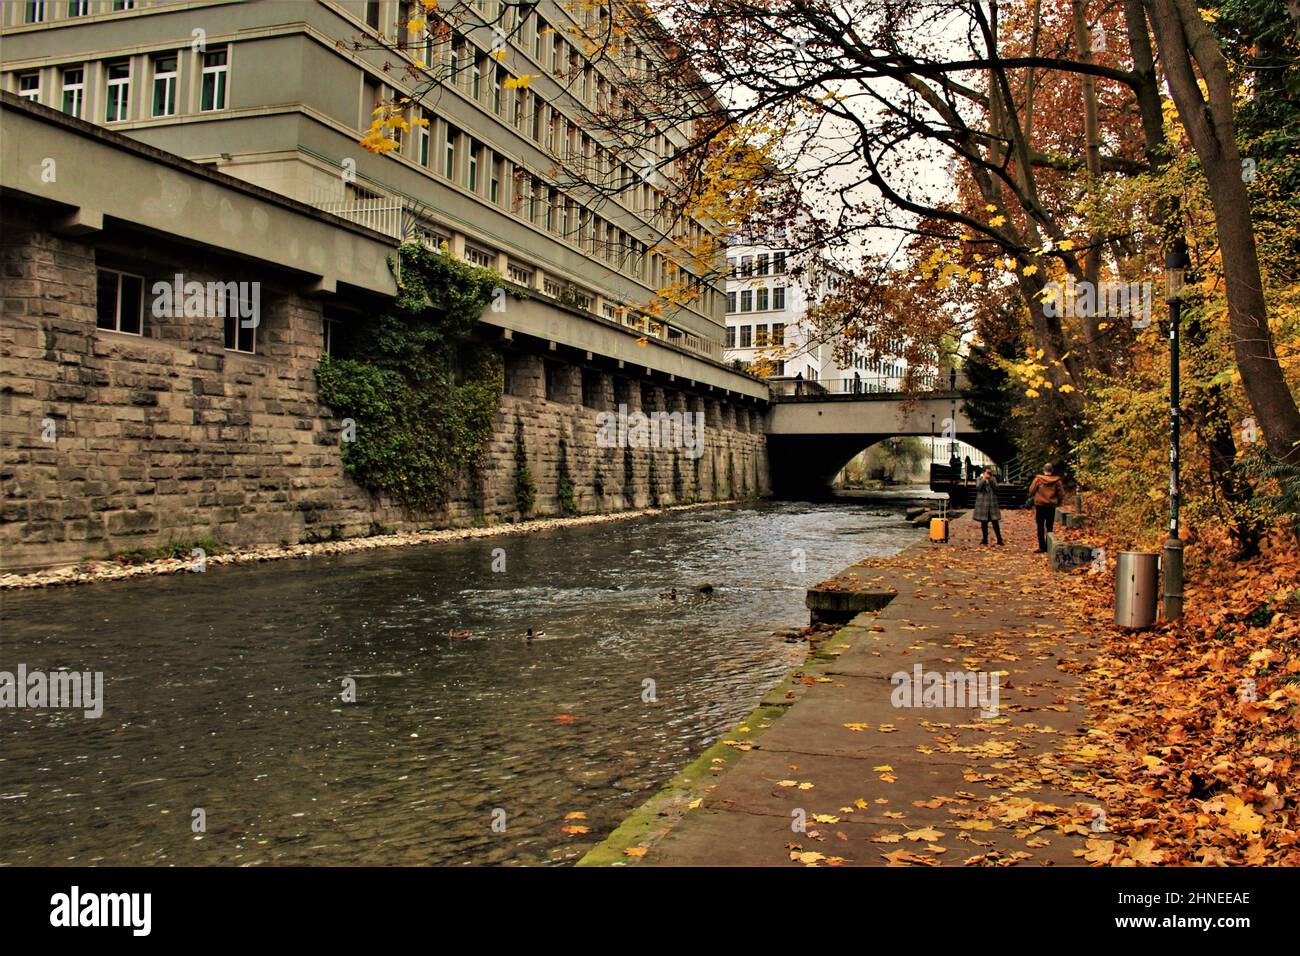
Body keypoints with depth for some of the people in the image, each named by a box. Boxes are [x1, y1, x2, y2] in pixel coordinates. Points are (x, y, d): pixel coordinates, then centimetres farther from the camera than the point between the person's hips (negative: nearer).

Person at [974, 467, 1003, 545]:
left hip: (992, 503, 0)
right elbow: (978, 487, -10)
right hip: (982, 503, 0)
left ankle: (999, 539, 0)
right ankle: (985, 539, 11)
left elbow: (996, 488, -4)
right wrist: (984, 479, -13)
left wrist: (991, 480, -11)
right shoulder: (979, 479, 6)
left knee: (995, 522, -4)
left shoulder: (993, 479, 9)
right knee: (983, 522, 3)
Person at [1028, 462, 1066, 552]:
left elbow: (1031, 490, -4)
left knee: (1040, 527, 3)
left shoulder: (1038, 479, -9)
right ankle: (1048, 547, 8)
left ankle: (1042, 547, -1)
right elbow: (1061, 494, 0)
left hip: (1040, 505, -2)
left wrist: (1032, 496, 18)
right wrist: (1058, 503, 16)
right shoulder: (1057, 481, -4)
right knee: (1049, 527, 9)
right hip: (1052, 506, 2)